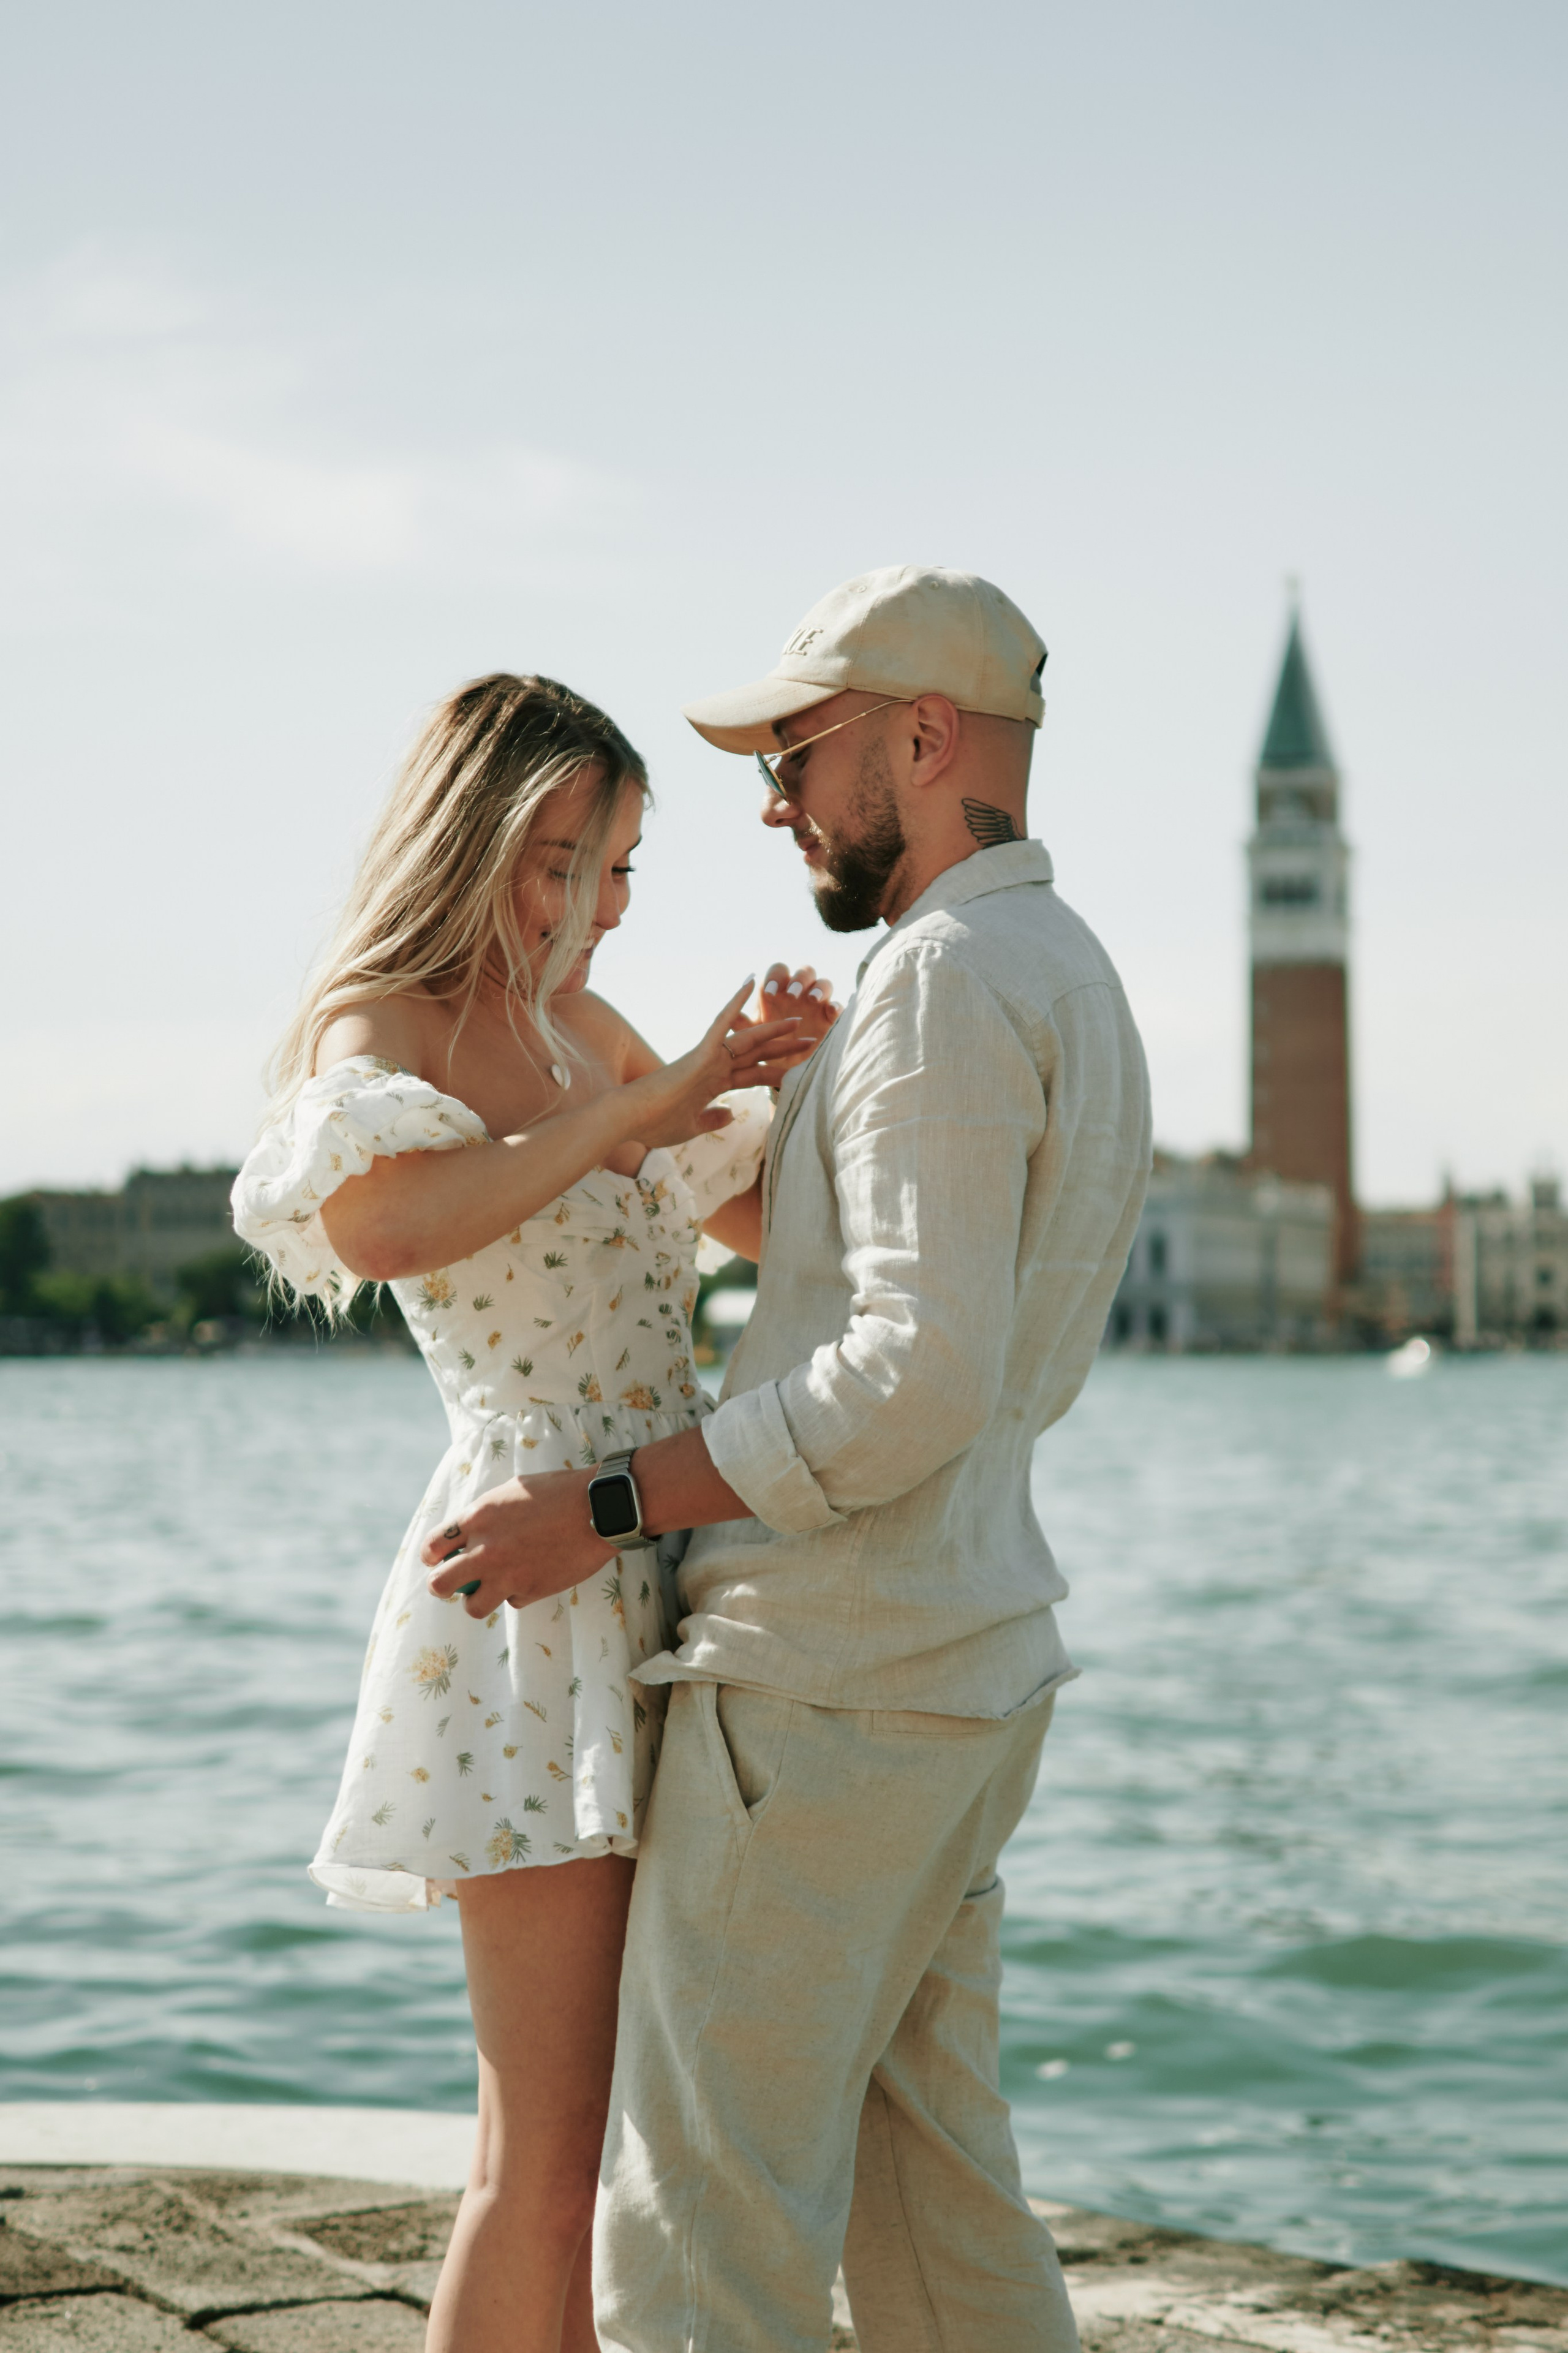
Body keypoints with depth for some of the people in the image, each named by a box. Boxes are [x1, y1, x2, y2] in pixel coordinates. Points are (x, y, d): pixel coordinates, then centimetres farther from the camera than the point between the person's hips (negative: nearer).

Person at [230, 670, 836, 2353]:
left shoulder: (583, 1025, 15)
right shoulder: (376, 1028, -6)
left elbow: (760, 1222, 26)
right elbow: (377, 1225, -30)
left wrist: (781, 1075, 6)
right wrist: (639, 1106, -23)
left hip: (653, 1574, 8)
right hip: (531, 1574, -8)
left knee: (567, 2117, 13)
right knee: (552, 2150, -7)